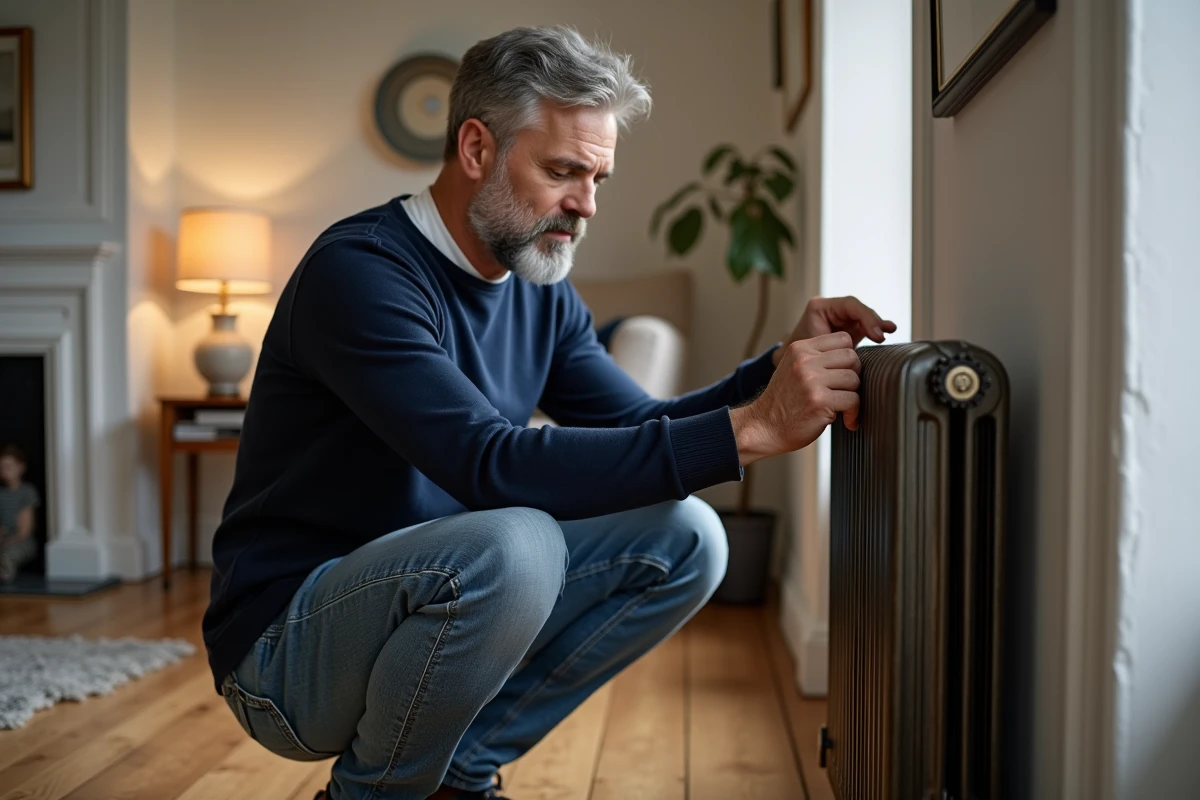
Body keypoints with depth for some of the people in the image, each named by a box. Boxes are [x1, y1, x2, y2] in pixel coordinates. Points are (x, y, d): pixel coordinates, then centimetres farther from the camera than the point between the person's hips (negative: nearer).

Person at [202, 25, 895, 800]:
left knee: (684, 539, -8)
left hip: (431, 601, 7)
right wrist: (750, 429, -33)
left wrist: (782, 366, -14)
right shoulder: (358, 269, -21)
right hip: (288, 643, -7)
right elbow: (495, 467, -32)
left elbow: (642, 432, 3)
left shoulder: (544, 296, 5)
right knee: (512, 548, -36)